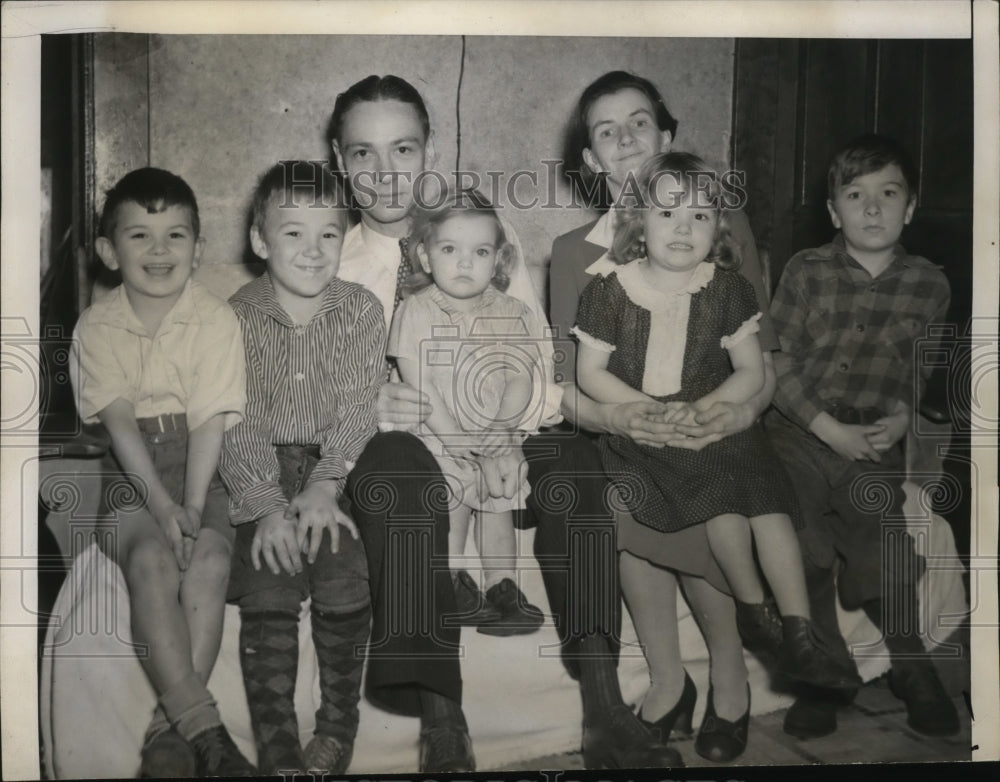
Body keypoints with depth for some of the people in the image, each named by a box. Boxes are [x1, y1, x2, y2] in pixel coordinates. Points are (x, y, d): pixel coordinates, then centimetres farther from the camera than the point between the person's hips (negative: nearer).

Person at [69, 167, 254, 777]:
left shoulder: (216, 319, -2)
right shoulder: (97, 326, 2)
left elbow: (209, 424, -9)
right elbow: (120, 422, -9)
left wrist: (192, 508, -20)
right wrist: (161, 505, -22)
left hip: (199, 466, 0)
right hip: (128, 472, 0)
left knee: (208, 561, -28)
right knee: (151, 559, -29)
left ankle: (168, 729, -22)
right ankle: (203, 727, -30)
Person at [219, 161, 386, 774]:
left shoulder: (362, 310, 1)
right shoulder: (238, 318, -1)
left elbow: (357, 408, -5)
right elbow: (236, 425, -6)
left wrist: (325, 487, -19)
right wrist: (267, 506, -18)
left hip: (339, 467, 0)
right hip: (262, 476, 0)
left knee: (345, 581, -19)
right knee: (267, 593, -17)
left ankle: (339, 727, 0)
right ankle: (277, 745, -7)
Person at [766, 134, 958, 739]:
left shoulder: (930, 285, 0)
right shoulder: (807, 272, -5)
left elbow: (931, 370, 11)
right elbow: (778, 362, -7)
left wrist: (903, 416, -8)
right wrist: (833, 431, -14)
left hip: (879, 445, 1)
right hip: (799, 437, 0)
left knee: (890, 567, -5)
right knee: (802, 559, -1)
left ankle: (912, 669, 22)